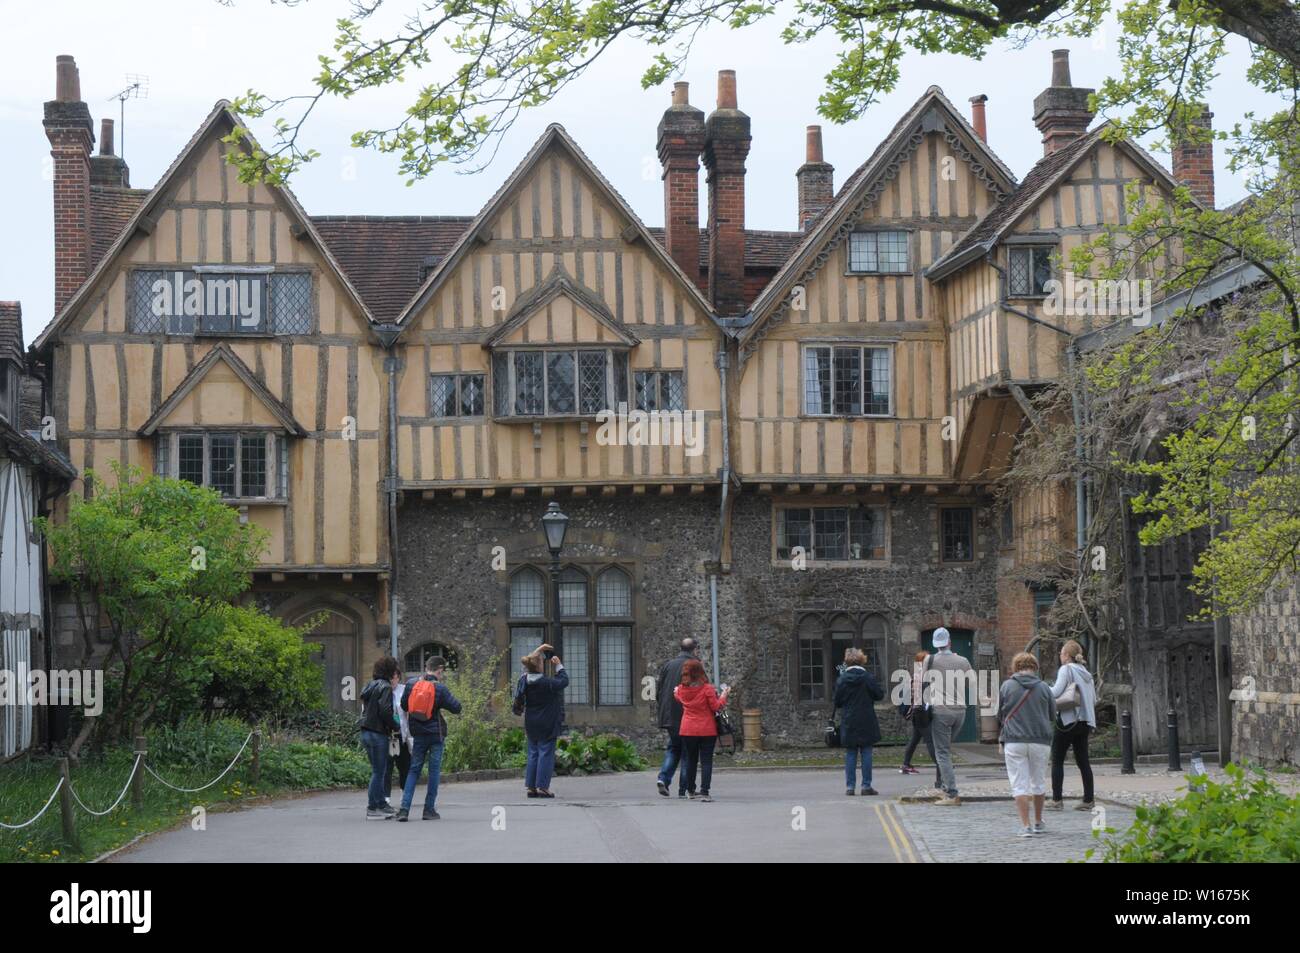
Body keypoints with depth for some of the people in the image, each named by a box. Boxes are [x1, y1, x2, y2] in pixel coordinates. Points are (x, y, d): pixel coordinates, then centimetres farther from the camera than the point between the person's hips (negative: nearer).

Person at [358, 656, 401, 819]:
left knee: (380, 771, 16)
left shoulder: (370, 686, 16)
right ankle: (372, 809, -2)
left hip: (366, 732, 9)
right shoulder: (385, 687, -11)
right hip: (378, 734, -9)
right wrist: (394, 727, -7)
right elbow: (385, 711, -21)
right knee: (379, 772, -3)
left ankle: (381, 804, 21)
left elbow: (365, 709, 14)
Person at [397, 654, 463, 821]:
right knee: (434, 770, 6)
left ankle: (404, 808, -3)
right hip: (436, 733, -3)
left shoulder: (411, 684, -1)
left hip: (418, 734, 3)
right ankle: (429, 810, 6)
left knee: (414, 770, 9)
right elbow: (456, 708, -7)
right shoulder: (440, 688, -12)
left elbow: (404, 706, 8)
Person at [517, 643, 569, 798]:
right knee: (546, 753, -1)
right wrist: (559, 665, 4)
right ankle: (542, 787, -4)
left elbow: (528, 666, 16)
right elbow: (564, 681, -6)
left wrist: (538, 651, 20)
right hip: (547, 725, -6)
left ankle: (531, 787, 12)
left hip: (531, 724, 6)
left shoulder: (524, 679, -4)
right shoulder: (547, 683, -20)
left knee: (533, 754, 13)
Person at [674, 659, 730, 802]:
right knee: (706, 761, -2)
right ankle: (704, 792, -11)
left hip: (687, 731, 4)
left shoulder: (681, 689, -2)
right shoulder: (707, 689, -14)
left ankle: (690, 791, 28)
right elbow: (716, 707, -11)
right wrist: (723, 696, 3)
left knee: (691, 760, 18)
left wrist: (675, 691, 41)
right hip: (707, 730, -4)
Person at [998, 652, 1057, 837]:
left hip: (1014, 741, -2)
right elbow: (1053, 714, 9)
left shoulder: (1007, 686, -1)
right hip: (1040, 741, 2)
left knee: (1020, 785, 0)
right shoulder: (1043, 687, 1)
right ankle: (1038, 822, 28)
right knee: (1039, 782, 17)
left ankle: (1025, 826, -7)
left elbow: (998, 715, 6)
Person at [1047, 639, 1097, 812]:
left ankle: (1057, 800, -5)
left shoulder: (1066, 669, -7)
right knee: (1083, 761, 8)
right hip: (1084, 721, 7)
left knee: (1057, 760, -1)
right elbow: (1094, 700, 17)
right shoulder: (1086, 672, 15)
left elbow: (1056, 691, -20)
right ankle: (1088, 800, 5)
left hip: (1067, 720, -7)